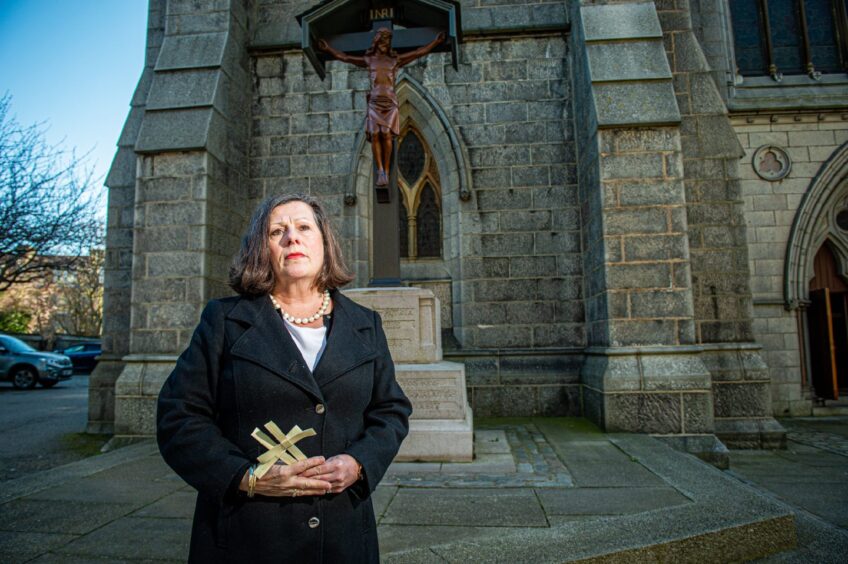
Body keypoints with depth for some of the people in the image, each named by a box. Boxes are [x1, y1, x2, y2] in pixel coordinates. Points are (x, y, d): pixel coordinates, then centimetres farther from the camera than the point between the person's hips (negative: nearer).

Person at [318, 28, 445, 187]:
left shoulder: (396, 60, 13)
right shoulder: (368, 60, 15)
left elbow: (420, 52, 12)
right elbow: (345, 57, 18)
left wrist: (435, 42, 9)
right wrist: (328, 49, 14)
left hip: (390, 102, -1)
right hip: (374, 102, 1)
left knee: (386, 135, -14)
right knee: (375, 135, -13)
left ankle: (386, 171, -8)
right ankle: (380, 171, -16)